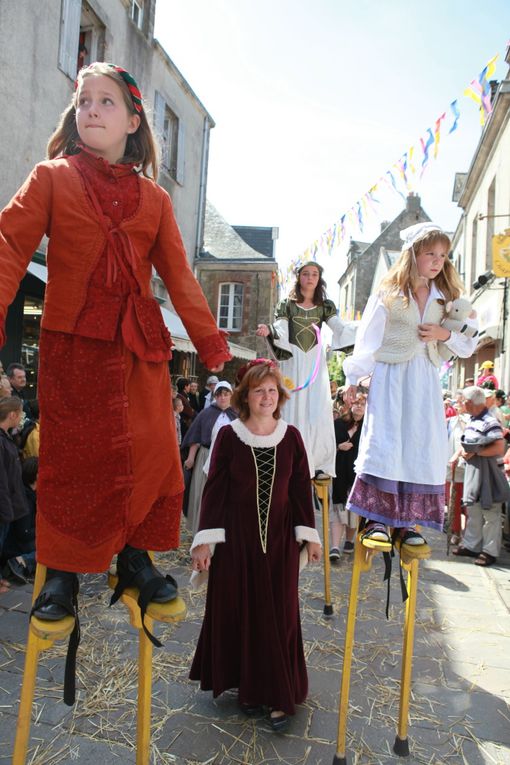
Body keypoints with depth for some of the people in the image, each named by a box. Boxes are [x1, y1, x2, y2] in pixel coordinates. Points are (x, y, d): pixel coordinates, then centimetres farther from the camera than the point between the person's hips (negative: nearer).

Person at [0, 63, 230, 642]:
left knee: (152, 454, 0)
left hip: (141, 343, 3)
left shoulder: (154, 198, 14)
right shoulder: (52, 178, 8)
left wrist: (211, 343, 4)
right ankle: (62, 572, 17)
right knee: (74, 458, -1)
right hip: (72, 341, -2)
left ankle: (135, 558, 19)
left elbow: (178, 274, 10)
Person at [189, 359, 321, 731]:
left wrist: (310, 535, 1)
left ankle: (280, 696, 22)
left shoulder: (291, 436, 0)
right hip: (236, 537, -1)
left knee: (279, 614, 6)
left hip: (280, 539, 1)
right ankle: (247, 686, 31)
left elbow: (302, 488, 3)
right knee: (238, 612, 10)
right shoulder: (228, 435, -5)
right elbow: (214, 488, -5)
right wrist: (205, 539, -8)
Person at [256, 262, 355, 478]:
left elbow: (340, 328, -2)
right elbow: (280, 330, -7)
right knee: (294, 412, -2)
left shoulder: (325, 306, 10)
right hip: (293, 361, -1)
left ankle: (318, 463, 1)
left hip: (316, 362, 1)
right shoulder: (287, 305, 6)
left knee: (318, 414, -6)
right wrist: (268, 330, -30)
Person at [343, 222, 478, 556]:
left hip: (425, 381, 4)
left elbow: (469, 344, 13)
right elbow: (368, 338, -3)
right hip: (390, 377, -4)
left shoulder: (445, 297, 10)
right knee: (384, 446, -10)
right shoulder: (389, 293, -2)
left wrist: (445, 334, -7)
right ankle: (376, 520, -1)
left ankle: (407, 524, 9)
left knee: (424, 450, 0)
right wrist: (354, 379, -4)